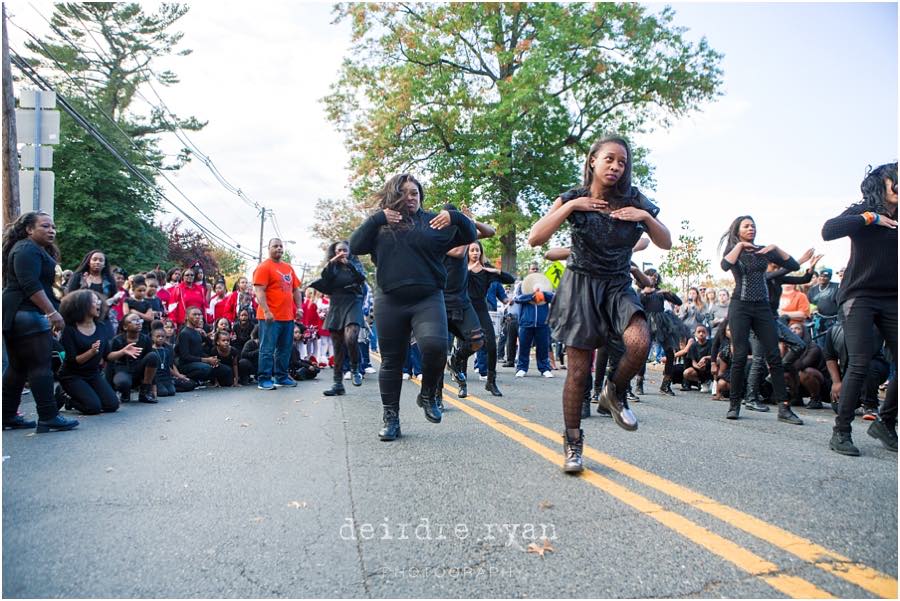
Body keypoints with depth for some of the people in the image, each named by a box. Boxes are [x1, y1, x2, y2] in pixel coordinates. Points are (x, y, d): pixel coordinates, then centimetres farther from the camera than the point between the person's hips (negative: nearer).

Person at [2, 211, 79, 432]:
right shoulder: (27, 249, -10)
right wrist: (52, 312, -25)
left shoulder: (37, 249, 23)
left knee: (18, 367, 13)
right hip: (28, 314, -11)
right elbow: (30, 285, -21)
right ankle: (48, 418, -8)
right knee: (40, 366, -10)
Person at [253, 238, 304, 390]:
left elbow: (296, 289, 21)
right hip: (271, 317, -7)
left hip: (288, 316, 7)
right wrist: (266, 311, -20)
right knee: (267, 349, -4)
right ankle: (264, 380, 1)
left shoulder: (288, 267, 17)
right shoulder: (264, 267, -5)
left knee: (285, 349, 11)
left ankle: (281, 377, 20)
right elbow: (259, 291, -13)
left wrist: (299, 307, 10)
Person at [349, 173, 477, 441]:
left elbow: (469, 236, 10)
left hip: (427, 300, -1)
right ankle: (391, 419, 20)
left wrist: (455, 217, -10)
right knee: (391, 361, 7)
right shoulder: (380, 225, 11)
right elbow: (355, 246, 0)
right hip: (389, 302, 1)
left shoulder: (433, 221, 10)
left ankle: (428, 395, 3)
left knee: (434, 345, -25)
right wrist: (377, 219, -10)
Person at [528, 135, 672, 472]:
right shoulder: (574, 198, -2)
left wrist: (645, 217, -9)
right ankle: (573, 443, 14)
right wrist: (570, 207, -16)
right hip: (581, 284, -2)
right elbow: (535, 239, -11)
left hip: (618, 285, 2)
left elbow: (666, 243, 8)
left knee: (639, 342, -28)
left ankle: (615, 393, 3)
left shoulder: (634, 201, 4)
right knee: (579, 371, -4)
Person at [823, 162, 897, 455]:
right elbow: (828, 230, -17)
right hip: (859, 296, -4)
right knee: (859, 365, -11)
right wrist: (870, 218, -16)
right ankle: (841, 432, -4)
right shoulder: (862, 212, 1)